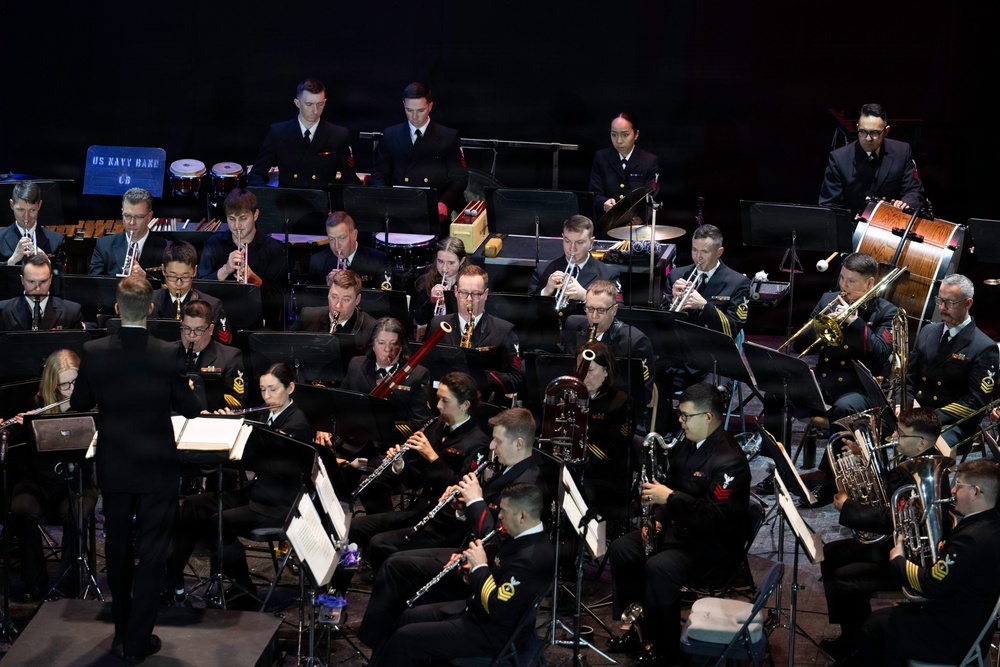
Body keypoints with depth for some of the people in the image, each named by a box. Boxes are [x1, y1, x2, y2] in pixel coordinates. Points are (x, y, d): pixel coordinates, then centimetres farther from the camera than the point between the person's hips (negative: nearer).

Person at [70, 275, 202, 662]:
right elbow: (190, 409, -7)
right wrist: (185, 387, 14)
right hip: (157, 470, -3)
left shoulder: (93, 353, -10)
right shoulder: (169, 355, -16)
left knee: (117, 550, 18)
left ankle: (122, 630, 30)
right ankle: (137, 642, 5)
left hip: (113, 469, 3)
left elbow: (79, 405, 2)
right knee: (151, 554, 5)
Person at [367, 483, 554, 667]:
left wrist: (480, 567, -23)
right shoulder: (523, 536, 0)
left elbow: (497, 610, -32)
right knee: (410, 617, 18)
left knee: (405, 638, -9)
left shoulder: (532, 558, -31)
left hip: (490, 632, -11)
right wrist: (471, 567, -3)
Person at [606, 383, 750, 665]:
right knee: (620, 549, -2)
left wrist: (670, 497, -29)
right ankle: (632, 628, 6)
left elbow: (719, 517, -30)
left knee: (659, 567, -31)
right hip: (677, 527, 10)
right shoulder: (687, 446, 8)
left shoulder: (729, 460, -22)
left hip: (714, 543, -9)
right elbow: (671, 487, 22)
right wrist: (658, 518, 4)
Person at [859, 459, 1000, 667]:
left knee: (874, 628, 0)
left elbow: (930, 585, -25)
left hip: (955, 636, -10)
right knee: (880, 617, 18)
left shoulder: (973, 538, -30)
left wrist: (898, 560, -10)